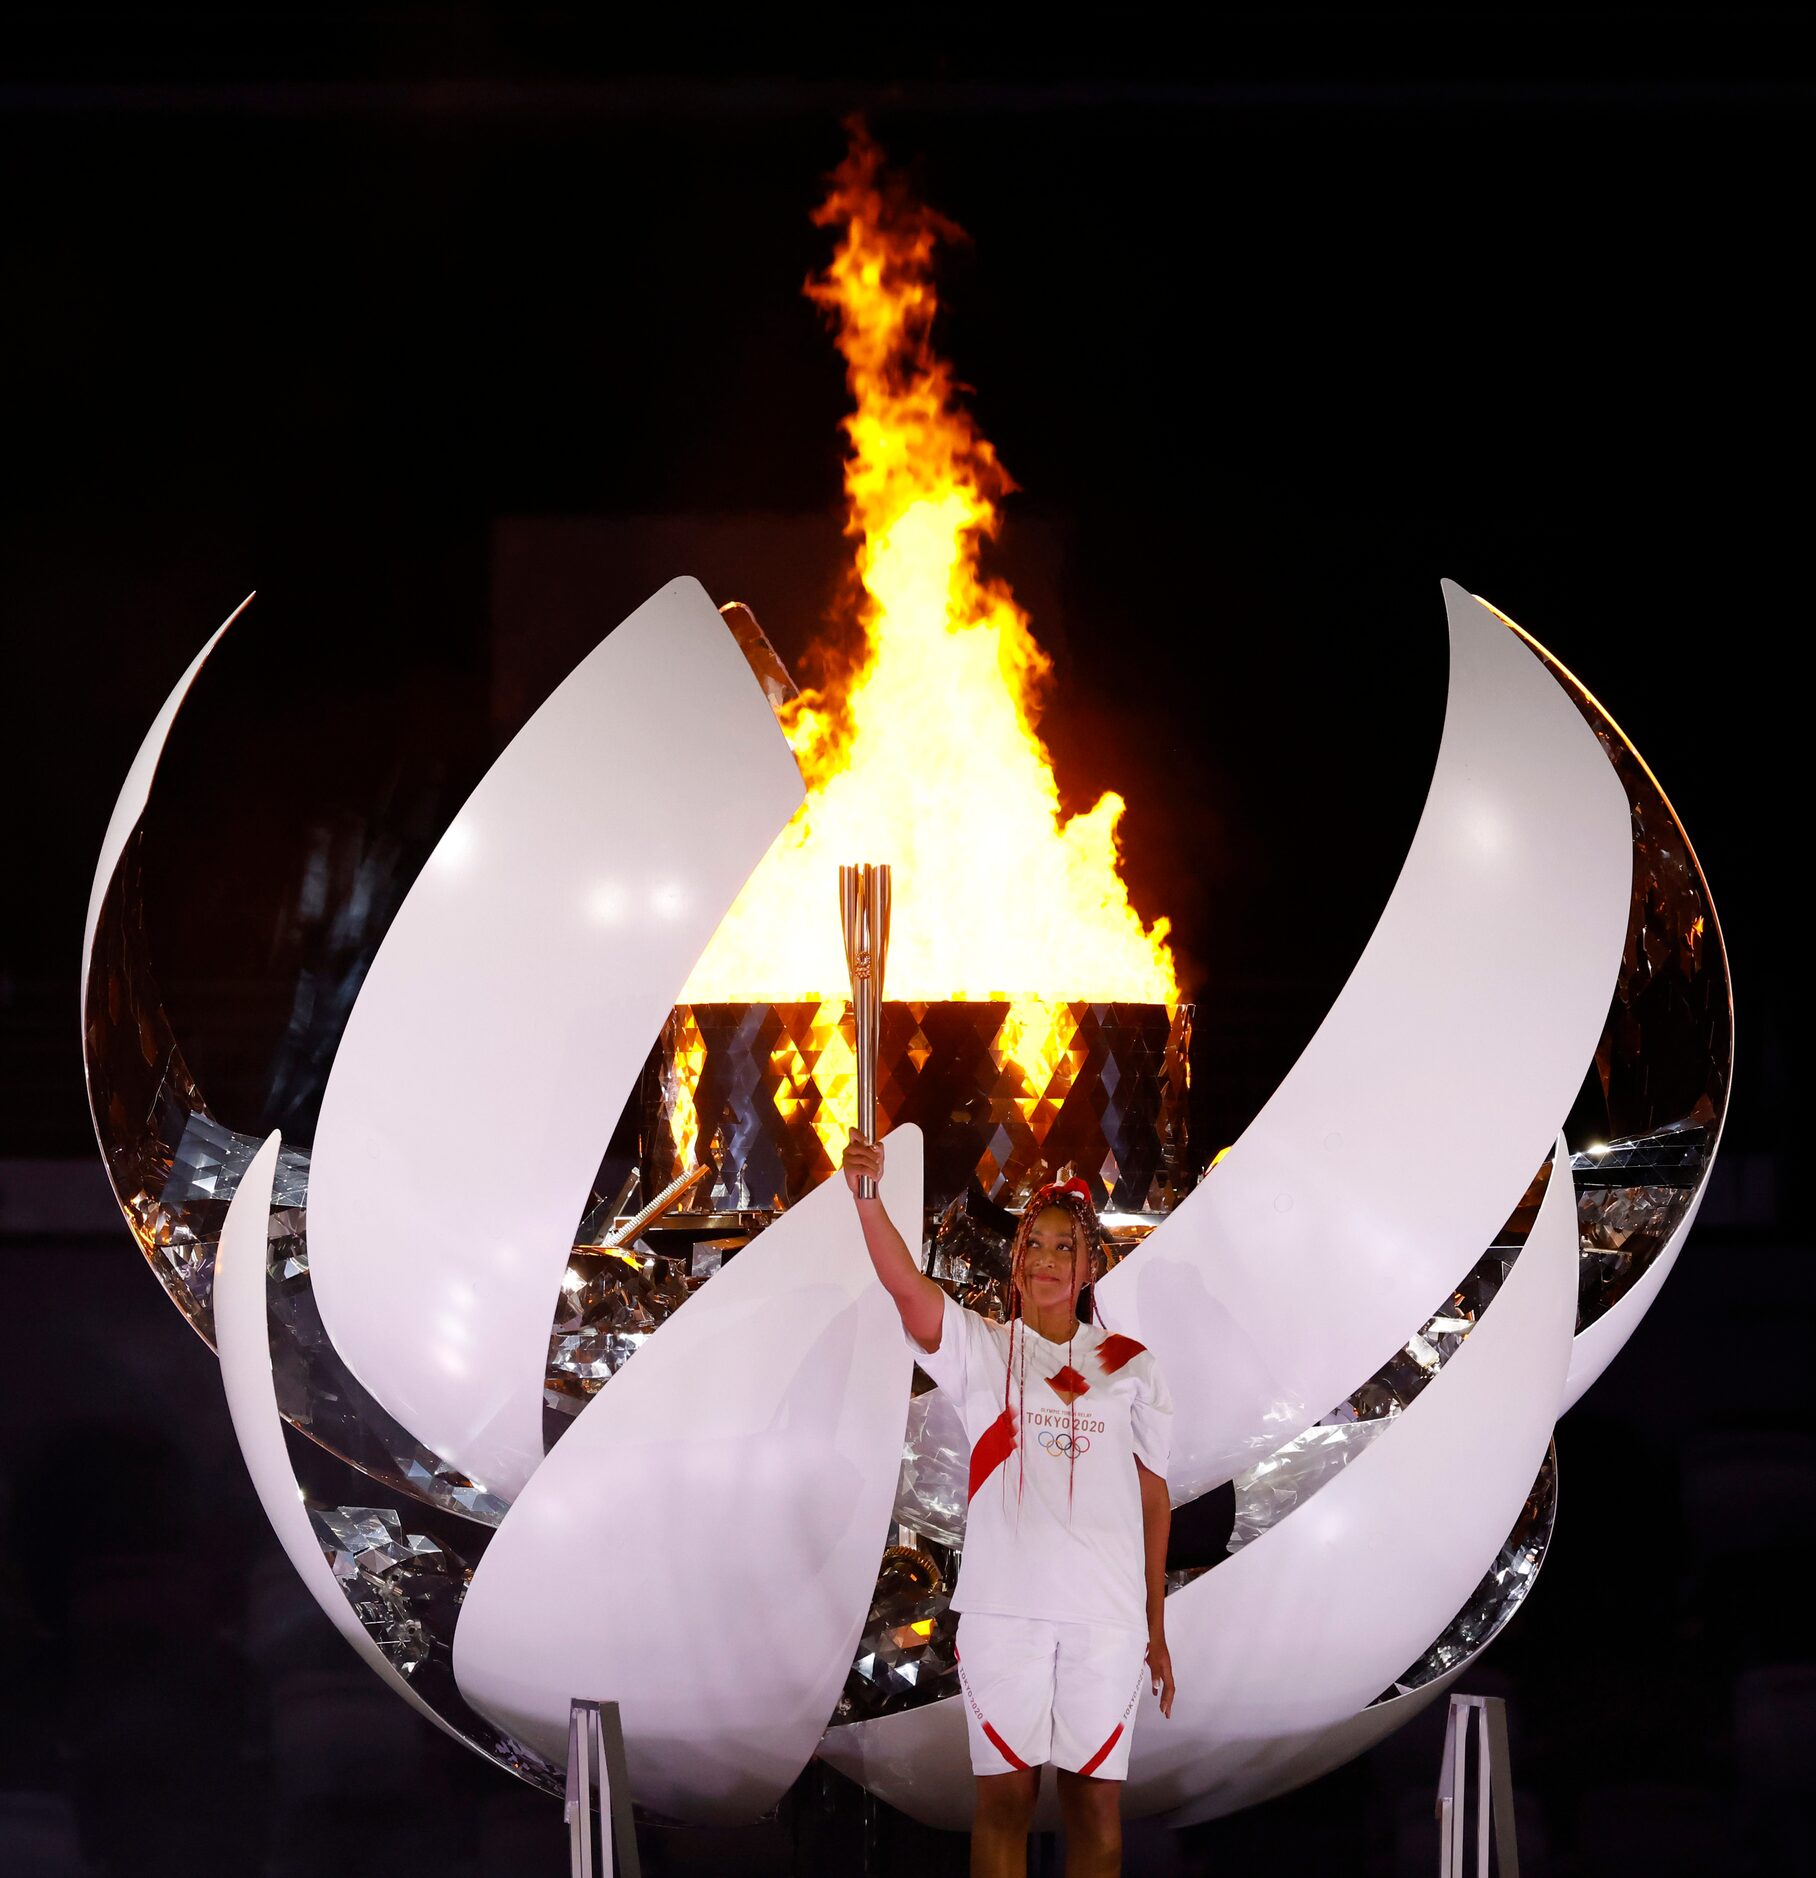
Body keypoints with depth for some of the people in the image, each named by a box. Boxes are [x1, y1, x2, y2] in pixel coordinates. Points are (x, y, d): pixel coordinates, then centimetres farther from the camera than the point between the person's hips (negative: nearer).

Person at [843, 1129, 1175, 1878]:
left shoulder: (1130, 1365, 9)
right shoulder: (980, 1349, 5)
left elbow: (1153, 1496, 11)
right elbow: (906, 1284, -14)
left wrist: (1156, 1627, 8)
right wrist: (866, 1196, -32)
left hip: (1106, 1616, 1)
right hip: (1003, 1608, -1)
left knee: (1097, 1800, 4)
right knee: (1004, 1794, 1)